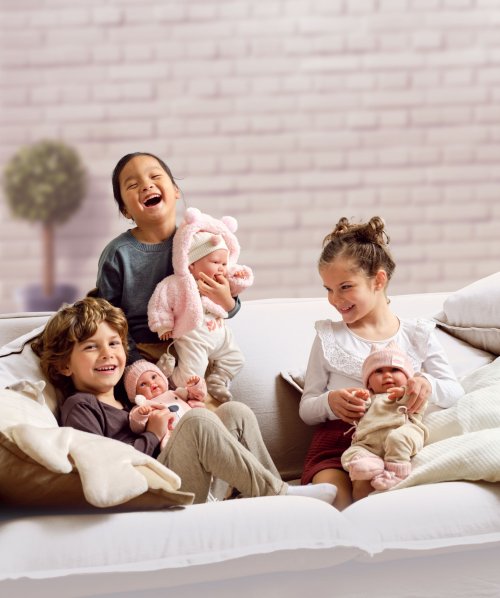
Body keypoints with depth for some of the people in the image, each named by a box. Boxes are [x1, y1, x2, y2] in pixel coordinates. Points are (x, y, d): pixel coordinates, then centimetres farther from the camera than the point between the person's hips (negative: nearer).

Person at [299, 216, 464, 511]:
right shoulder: (328, 336, 15)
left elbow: (456, 392, 13)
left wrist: (428, 384, -11)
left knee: (366, 488, -34)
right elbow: (306, 409, 15)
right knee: (329, 501, -31)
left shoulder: (417, 335, 15)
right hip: (336, 438, 1)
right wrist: (329, 403, -10)